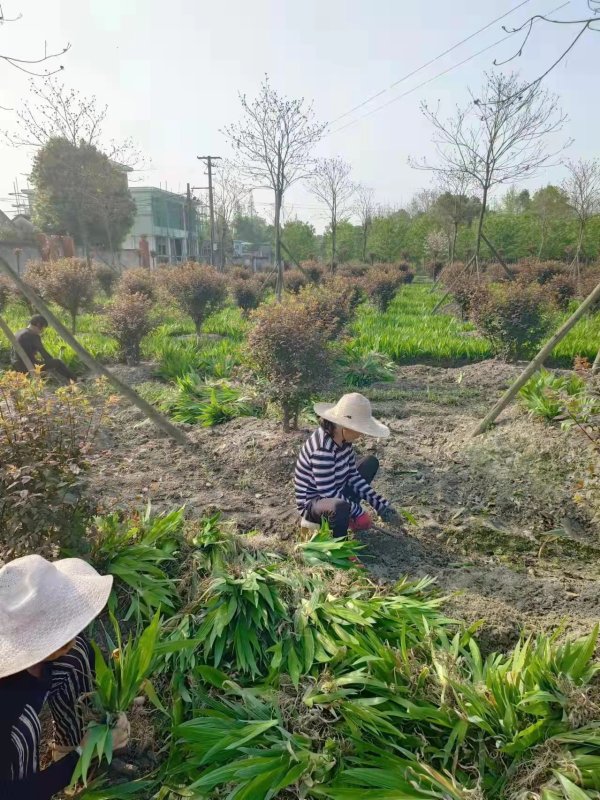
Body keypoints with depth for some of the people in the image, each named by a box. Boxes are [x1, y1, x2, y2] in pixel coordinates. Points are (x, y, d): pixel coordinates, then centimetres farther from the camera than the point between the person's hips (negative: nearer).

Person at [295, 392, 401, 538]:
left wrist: (381, 505, -5)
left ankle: (348, 513, 11)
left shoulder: (343, 438, -7)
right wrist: (359, 513, -19)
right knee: (340, 507, -43)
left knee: (371, 462, 15)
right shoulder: (322, 450, -34)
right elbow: (329, 494, -30)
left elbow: (352, 475, 0)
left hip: (336, 493, 9)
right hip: (312, 502, -9)